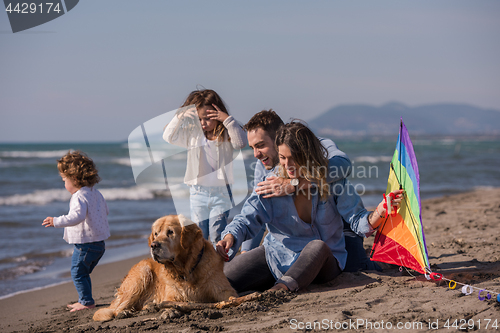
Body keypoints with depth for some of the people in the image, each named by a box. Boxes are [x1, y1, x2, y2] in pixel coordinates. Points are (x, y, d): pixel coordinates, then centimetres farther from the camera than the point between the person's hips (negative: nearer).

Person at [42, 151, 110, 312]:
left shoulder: (79, 197, -19)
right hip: (99, 243, 10)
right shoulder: (96, 194, 11)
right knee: (83, 273, 20)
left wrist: (56, 222, -36)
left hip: (85, 243, -10)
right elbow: (105, 211, 26)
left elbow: (77, 216, -35)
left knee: (77, 272, 2)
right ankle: (85, 300, 26)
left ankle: (87, 301, 5)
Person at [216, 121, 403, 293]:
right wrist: (230, 237, -32)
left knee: (317, 246, -40)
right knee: (221, 280, -21)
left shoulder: (332, 181, -9)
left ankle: (281, 288, -52)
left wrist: (379, 212, -32)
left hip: (322, 263, -1)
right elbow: (247, 220, -10)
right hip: (278, 256, 1)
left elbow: (357, 221, -10)